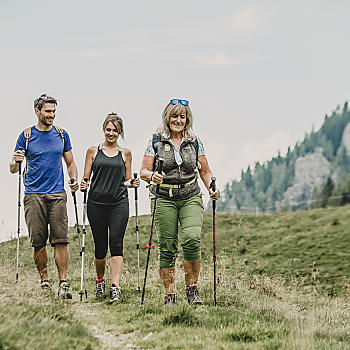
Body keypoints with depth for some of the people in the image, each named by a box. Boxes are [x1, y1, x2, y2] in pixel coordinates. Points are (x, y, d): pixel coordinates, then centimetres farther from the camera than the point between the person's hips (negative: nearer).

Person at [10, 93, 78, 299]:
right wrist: (16, 161, -17)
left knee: (61, 240, -8)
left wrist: (74, 180, -2)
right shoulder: (27, 136, 5)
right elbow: (13, 169, 6)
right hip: (33, 195, -1)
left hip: (57, 195, 1)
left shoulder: (62, 135, 11)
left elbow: (70, 163, 18)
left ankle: (63, 283, -7)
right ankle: (44, 281, 13)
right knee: (38, 242, 0)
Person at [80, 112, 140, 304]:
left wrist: (132, 183, -6)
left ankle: (115, 287, -17)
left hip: (119, 203, 0)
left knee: (116, 244, -12)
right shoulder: (93, 151, 9)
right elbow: (86, 178, 9)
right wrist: (83, 185, -12)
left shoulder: (125, 153, 11)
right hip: (96, 203, 0)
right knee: (100, 246, 5)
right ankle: (100, 281, 28)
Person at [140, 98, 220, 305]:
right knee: (167, 248, -3)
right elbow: (144, 172, 2)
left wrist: (211, 189, -3)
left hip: (191, 197, 1)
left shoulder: (195, 142, 9)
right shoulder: (156, 141, 4)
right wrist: (152, 176, -20)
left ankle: (192, 288, -5)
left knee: (192, 239, -20)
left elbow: (205, 172, 15)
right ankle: (170, 294, 8)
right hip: (165, 199, -1)